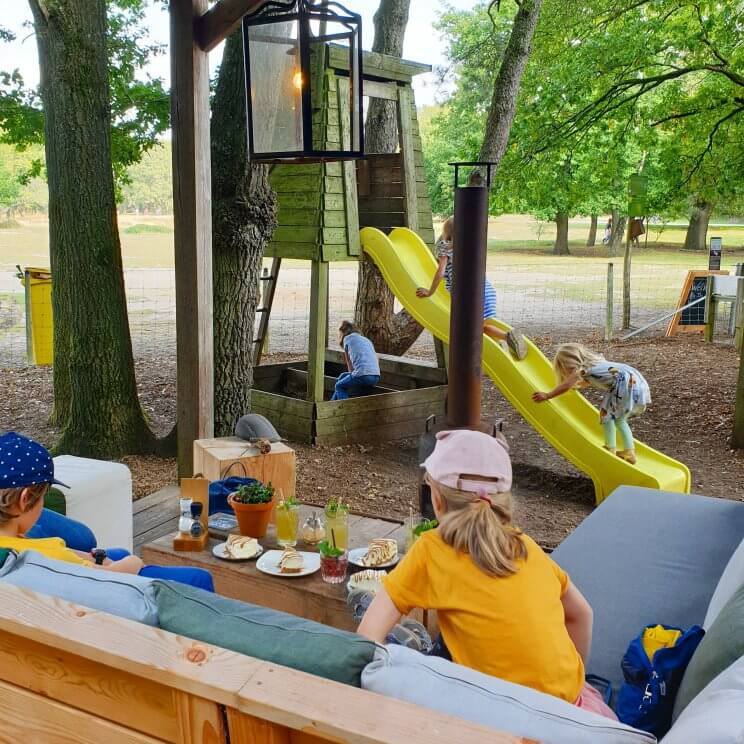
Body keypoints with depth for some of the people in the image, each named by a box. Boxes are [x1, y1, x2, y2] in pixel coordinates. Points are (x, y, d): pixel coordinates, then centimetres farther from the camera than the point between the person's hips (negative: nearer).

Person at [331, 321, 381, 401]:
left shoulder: (347, 338, 13)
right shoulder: (367, 340, 28)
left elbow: (349, 364, 17)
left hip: (363, 375, -6)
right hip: (376, 377, 6)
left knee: (339, 386, 20)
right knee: (343, 376, 28)